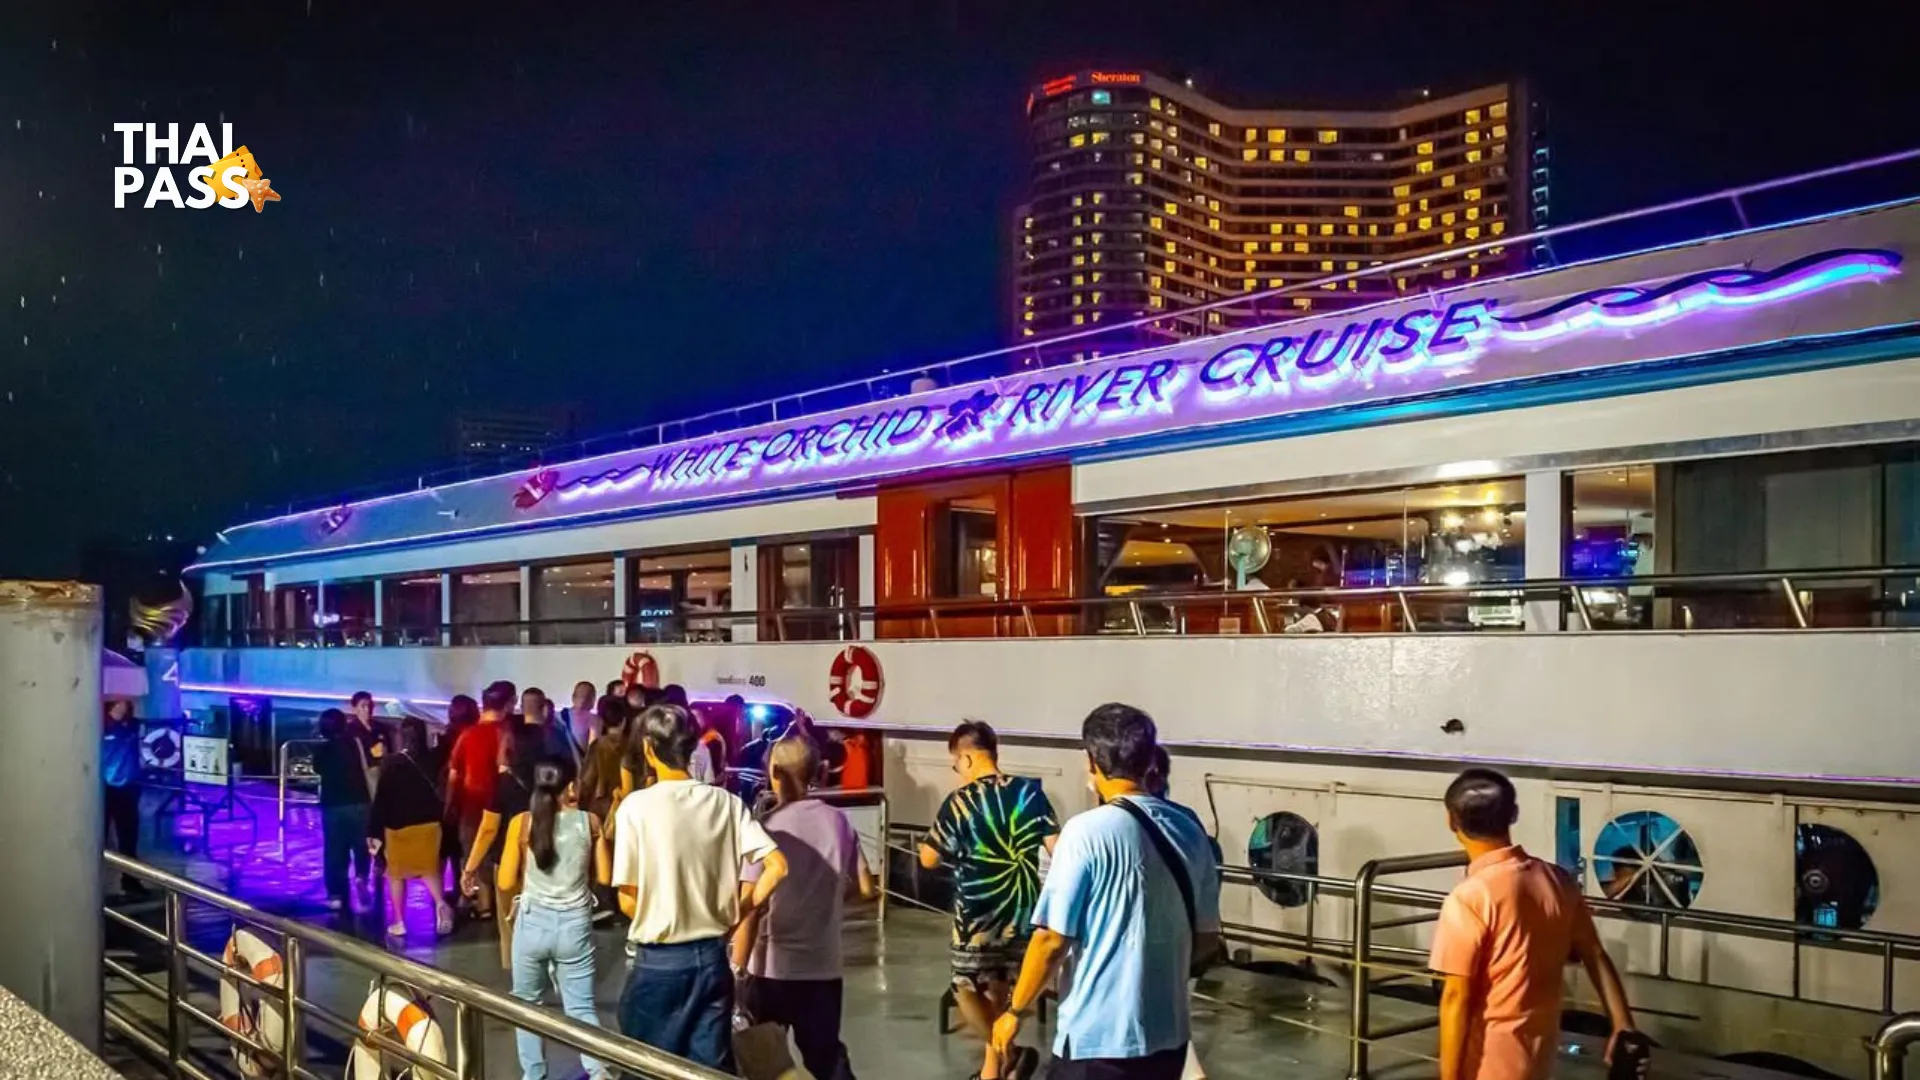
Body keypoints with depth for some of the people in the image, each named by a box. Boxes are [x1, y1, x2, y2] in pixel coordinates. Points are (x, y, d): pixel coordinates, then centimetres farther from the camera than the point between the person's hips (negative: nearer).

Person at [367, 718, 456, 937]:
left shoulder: (392, 762, -10)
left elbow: (382, 797, -9)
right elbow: (439, 793, 2)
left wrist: (375, 830, -5)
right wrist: (439, 818, 12)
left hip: (399, 824, -2)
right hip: (429, 823, 2)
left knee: (396, 873, 10)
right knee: (429, 868, 12)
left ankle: (399, 922, 11)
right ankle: (440, 904, -13)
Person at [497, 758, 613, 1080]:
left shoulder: (521, 823, -5)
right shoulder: (589, 821, -3)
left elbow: (506, 884, -3)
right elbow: (605, 876, 4)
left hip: (533, 922, -1)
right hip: (575, 923, 1)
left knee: (527, 1003, 19)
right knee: (581, 1006, 9)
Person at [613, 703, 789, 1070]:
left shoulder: (636, 805, -10)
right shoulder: (725, 802, 0)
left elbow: (628, 901, -9)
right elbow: (777, 867, -5)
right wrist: (738, 913, 5)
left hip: (658, 961, -3)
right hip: (712, 957, 3)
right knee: (712, 1065, 11)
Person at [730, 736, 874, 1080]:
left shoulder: (768, 827, -12)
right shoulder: (839, 822, 1)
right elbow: (866, 889, 6)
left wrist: (737, 970, -11)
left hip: (772, 969, -4)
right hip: (823, 967, 4)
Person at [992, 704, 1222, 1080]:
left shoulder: (1087, 832, -15)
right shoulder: (1189, 830, 3)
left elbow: (1053, 940, -14)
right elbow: (1208, 940, 11)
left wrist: (1016, 1011, 0)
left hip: (1096, 1038, -6)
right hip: (1167, 1035, 6)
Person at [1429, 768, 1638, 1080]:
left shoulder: (1469, 899, -23)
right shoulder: (1557, 882, -1)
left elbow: (1457, 998, -20)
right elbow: (1596, 957, 6)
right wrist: (1624, 1027, 14)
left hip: (1488, 1054, -7)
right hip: (1540, 1041, 7)